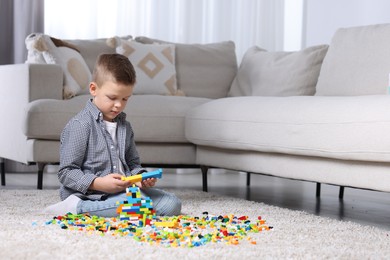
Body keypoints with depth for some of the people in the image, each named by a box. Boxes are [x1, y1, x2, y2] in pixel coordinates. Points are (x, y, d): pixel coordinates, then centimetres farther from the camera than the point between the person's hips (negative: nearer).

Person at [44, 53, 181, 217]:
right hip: (90, 194, -8)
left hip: (122, 191, 8)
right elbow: (66, 173, -11)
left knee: (172, 204, -9)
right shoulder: (80, 126, -7)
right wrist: (99, 183, -24)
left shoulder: (125, 126, 16)